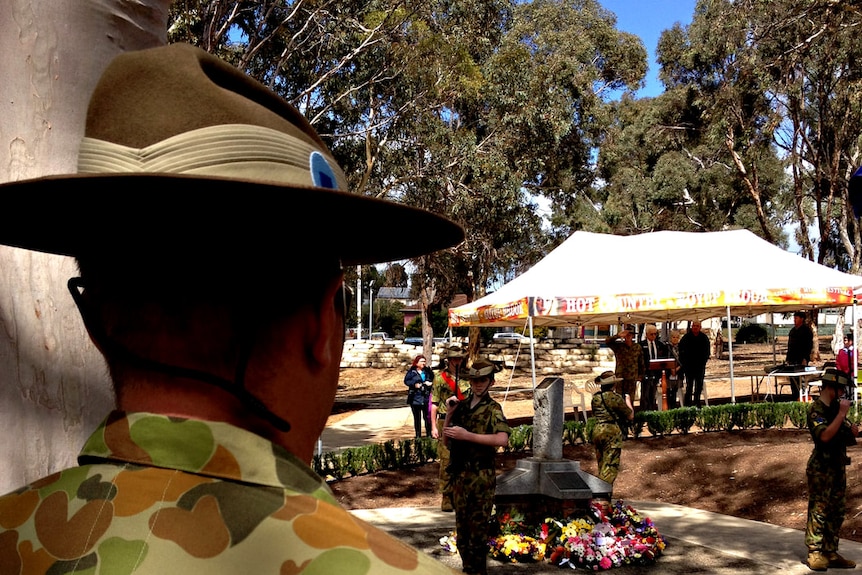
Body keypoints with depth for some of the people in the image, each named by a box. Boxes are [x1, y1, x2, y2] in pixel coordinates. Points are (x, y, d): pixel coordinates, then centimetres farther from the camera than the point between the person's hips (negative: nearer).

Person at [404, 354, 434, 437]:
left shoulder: (428, 370, 6)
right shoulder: (411, 371, 0)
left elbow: (433, 380, 12)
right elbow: (406, 381, -2)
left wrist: (431, 383, -9)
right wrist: (414, 384, -16)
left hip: (426, 397, 1)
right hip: (415, 398, -1)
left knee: (427, 417, 1)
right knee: (417, 418, 8)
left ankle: (429, 434, 11)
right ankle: (418, 435, 15)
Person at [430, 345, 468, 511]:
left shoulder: (466, 378, 10)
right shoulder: (440, 377, 1)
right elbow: (434, 403, 0)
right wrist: (434, 426, -6)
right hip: (445, 422, -3)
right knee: (446, 461, -4)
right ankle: (446, 499, 4)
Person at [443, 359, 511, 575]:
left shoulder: (493, 409, -6)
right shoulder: (461, 405, 10)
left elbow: (502, 439, -24)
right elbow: (447, 438, 12)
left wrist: (467, 436, -24)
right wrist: (450, 412, -3)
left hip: (481, 476, -6)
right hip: (460, 474, 6)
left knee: (478, 527, -1)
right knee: (461, 526, 14)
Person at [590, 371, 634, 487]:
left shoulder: (595, 398, 8)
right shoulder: (615, 397, -12)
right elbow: (630, 416, -5)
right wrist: (628, 401, 13)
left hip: (597, 431, 7)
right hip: (611, 432, -7)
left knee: (602, 465, 19)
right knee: (610, 466, -4)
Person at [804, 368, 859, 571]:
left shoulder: (836, 408, 12)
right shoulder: (816, 409, -13)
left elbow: (847, 438, 17)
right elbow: (825, 435, -28)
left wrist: (853, 431, -6)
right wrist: (842, 413, -23)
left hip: (838, 468, 8)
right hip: (821, 470, -8)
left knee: (837, 512, 11)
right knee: (818, 512, -4)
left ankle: (830, 553, 18)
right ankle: (814, 555, 3)